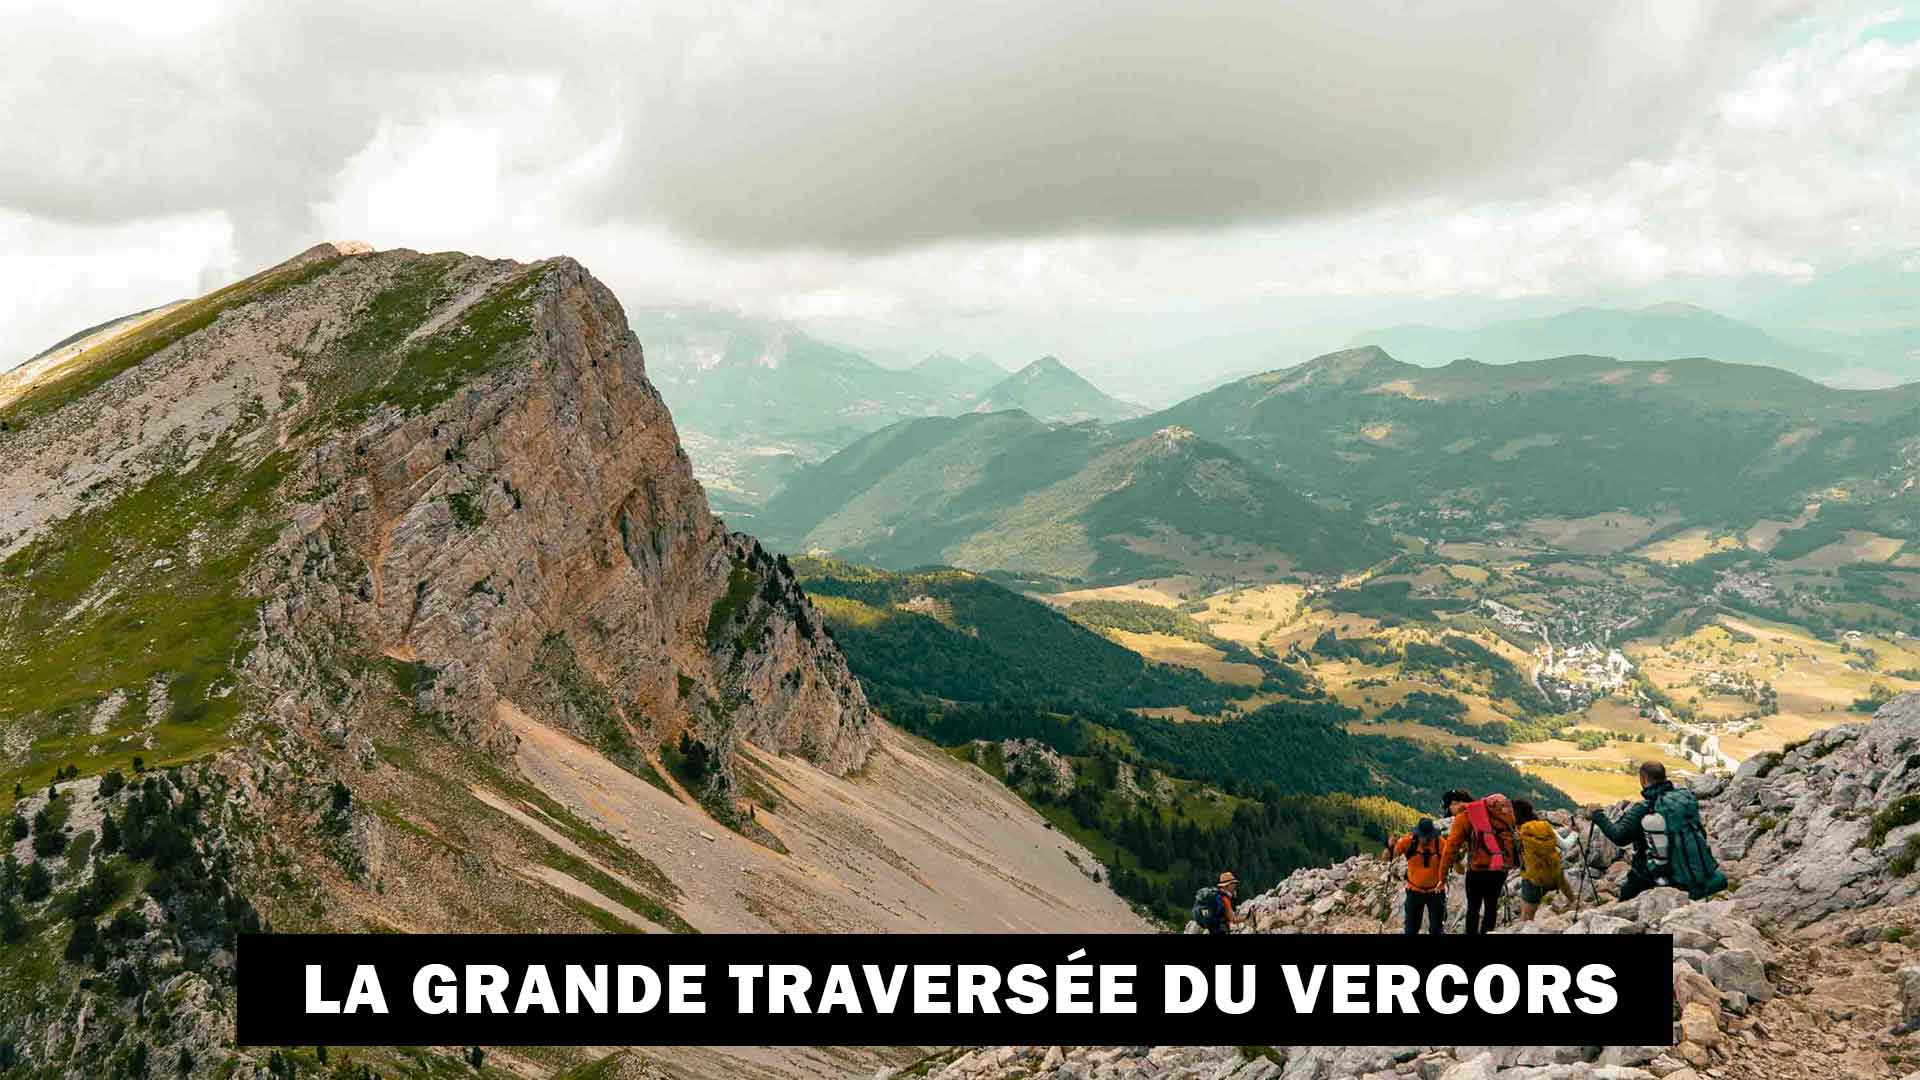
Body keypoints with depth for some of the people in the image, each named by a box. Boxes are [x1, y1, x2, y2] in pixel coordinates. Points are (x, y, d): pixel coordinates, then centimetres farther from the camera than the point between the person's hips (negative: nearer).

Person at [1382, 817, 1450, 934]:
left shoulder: (1441, 843, -18)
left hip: (1435, 891, 0)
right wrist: (1390, 846, -34)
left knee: (1436, 929, 12)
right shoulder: (1408, 841, -17)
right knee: (1411, 930, 8)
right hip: (1414, 891, 0)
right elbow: (1387, 858, -13)